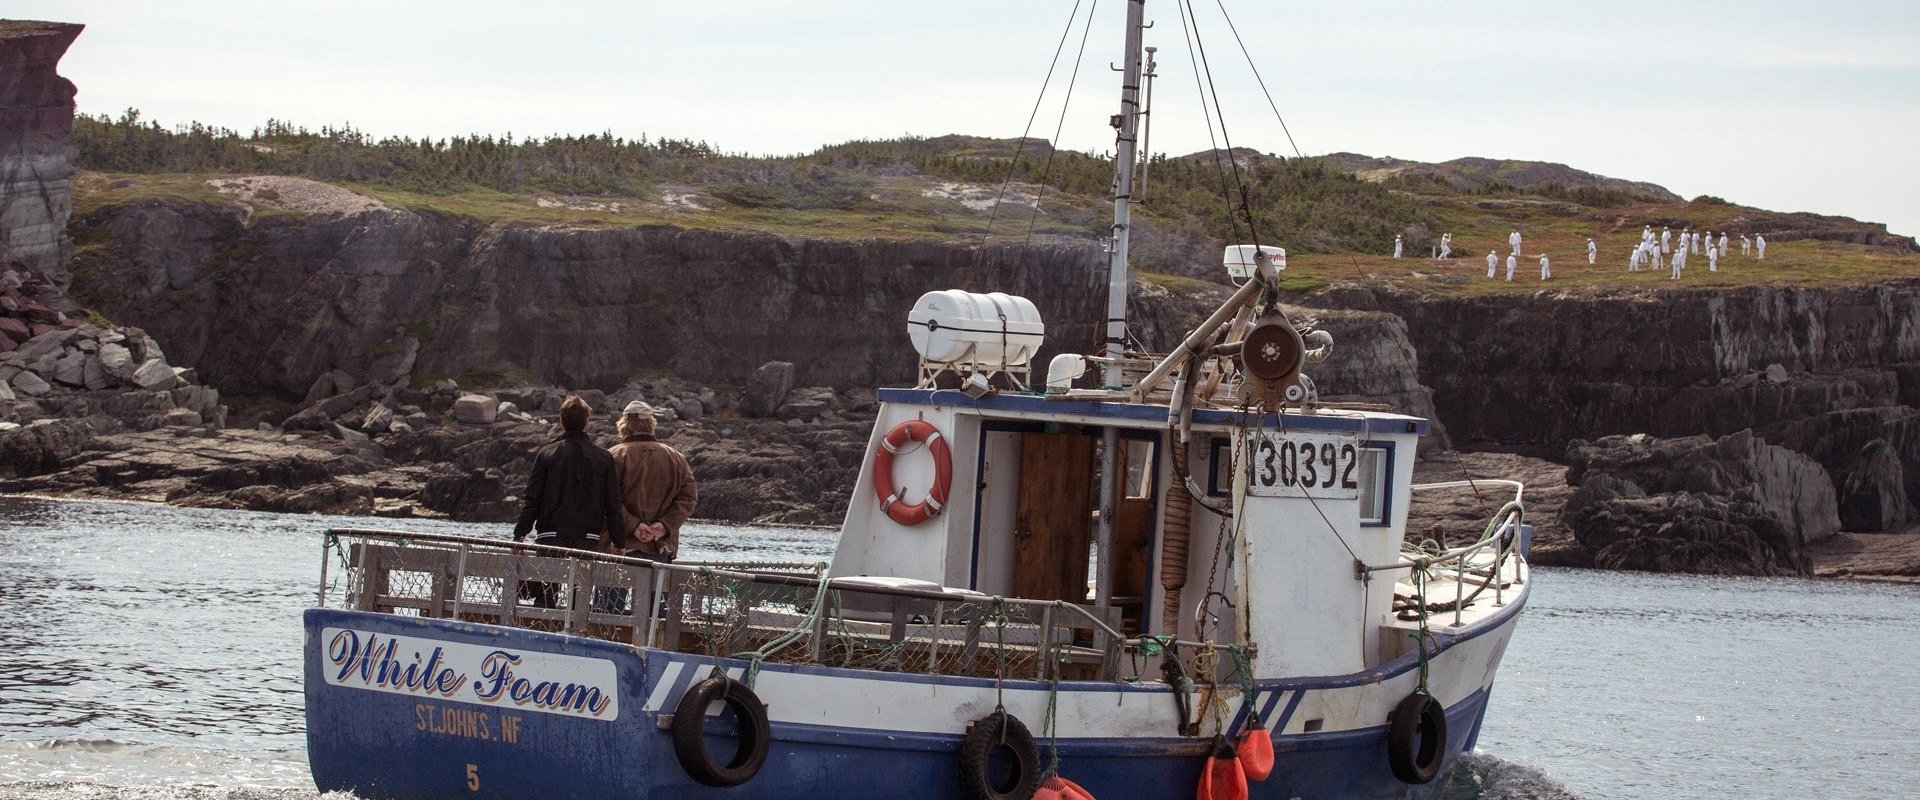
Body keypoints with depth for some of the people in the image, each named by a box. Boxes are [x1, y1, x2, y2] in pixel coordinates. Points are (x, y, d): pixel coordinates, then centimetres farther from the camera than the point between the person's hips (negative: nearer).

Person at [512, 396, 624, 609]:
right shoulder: (604, 459, 3)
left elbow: (531, 500, -4)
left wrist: (519, 535, 0)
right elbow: (613, 505, 4)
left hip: (551, 537, -1)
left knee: (544, 599, 0)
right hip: (589, 540, 1)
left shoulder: (547, 455, -2)